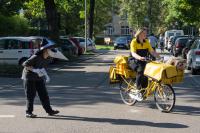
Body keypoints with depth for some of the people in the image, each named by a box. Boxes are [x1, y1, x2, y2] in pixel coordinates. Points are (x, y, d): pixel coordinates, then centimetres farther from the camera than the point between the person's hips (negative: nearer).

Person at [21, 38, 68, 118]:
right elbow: (25, 64, -25)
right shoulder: (36, 57, -26)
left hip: (39, 78, 7)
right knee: (31, 96, -3)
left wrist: (46, 75, 6)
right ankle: (28, 112, 6)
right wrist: (35, 70, -31)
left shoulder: (47, 58, -2)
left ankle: (49, 110, 11)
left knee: (44, 94, 6)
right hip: (29, 77, -7)